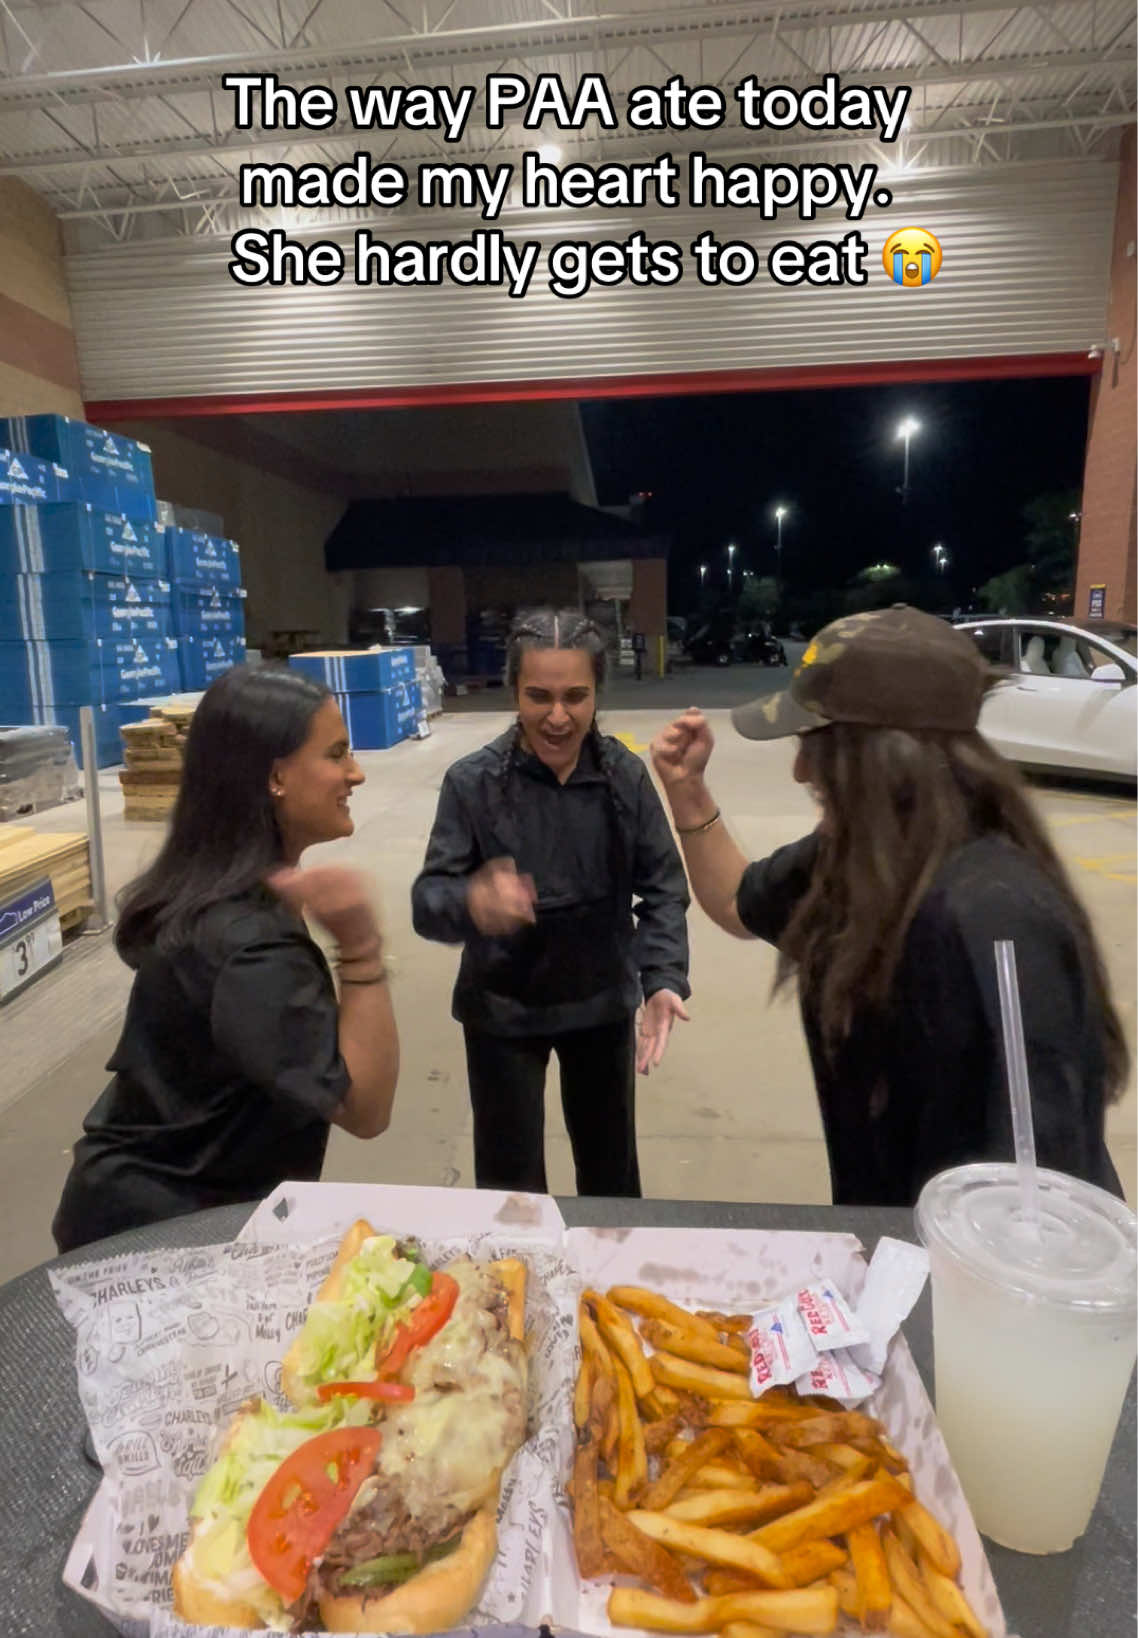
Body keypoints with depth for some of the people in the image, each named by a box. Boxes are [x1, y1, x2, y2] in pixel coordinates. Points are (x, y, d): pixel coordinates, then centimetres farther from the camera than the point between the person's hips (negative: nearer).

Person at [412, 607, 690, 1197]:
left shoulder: (626, 775, -12)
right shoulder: (472, 781, -17)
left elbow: (663, 888, -7)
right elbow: (427, 899, -18)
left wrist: (663, 979, -23)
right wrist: (471, 904, -42)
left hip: (603, 1004, 2)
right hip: (502, 1011, -2)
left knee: (612, 1173, 22)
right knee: (509, 1183, 13)